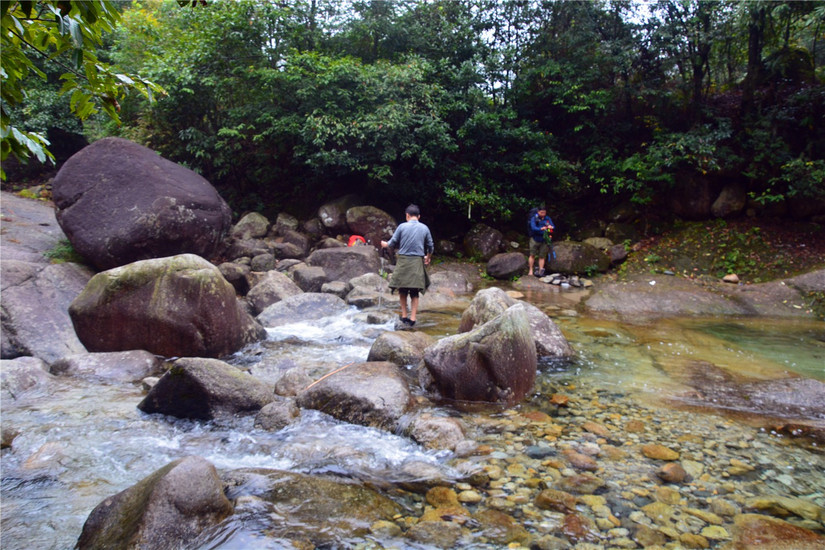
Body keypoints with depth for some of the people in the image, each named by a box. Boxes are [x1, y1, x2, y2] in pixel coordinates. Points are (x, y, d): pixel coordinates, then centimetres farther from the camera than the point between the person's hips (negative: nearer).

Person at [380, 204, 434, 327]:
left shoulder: (402, 226, -4)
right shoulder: (424, 228, 4)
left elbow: (392, 243, 2)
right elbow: (430, 246, 11)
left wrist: (385, 244, 24)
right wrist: (428, 257, 30)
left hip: (403, 261, -1)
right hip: (418, 262, 1)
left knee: (402, 290, 13)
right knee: (414, 292, 6)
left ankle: (404, 316, 15)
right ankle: (412, 318, 3)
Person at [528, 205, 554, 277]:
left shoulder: (548, 219, 4)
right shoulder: (534, 218, -7)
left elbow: (553, 227, -2)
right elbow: (533, 227, -20)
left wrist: (551, 227, -26)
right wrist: (541, 229, -37)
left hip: (544, 240, 3)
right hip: (535, 239, -2)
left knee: (542, 256, 3)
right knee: (532, 255, -1)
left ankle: (541, 271, 7)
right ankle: (531, 270, 8)